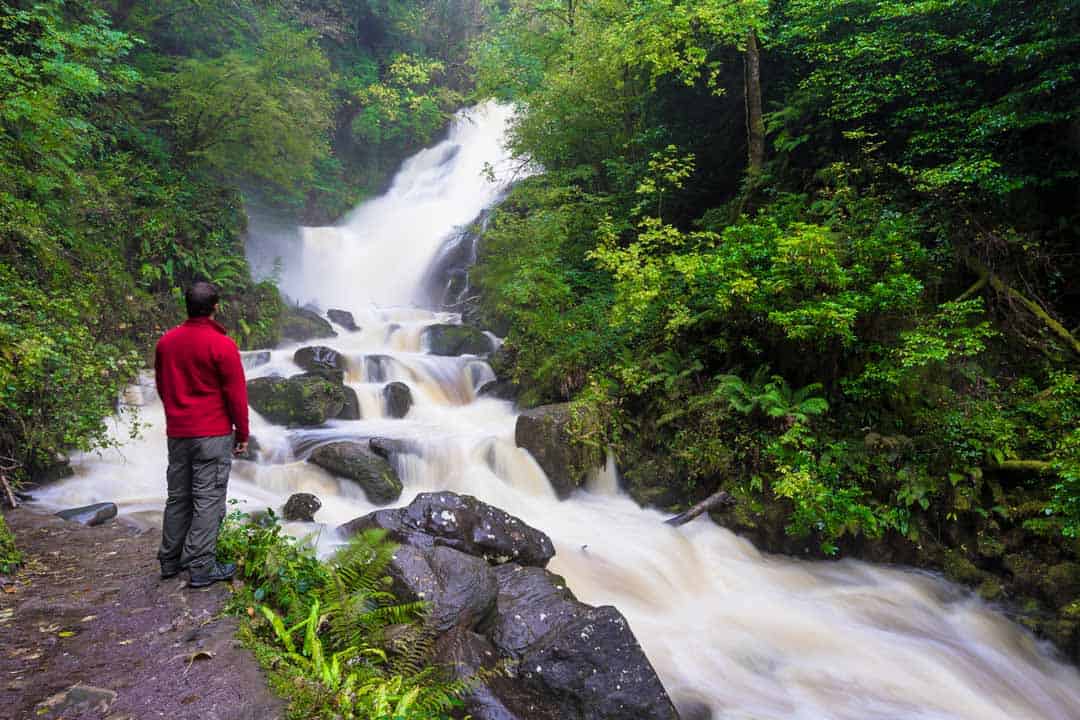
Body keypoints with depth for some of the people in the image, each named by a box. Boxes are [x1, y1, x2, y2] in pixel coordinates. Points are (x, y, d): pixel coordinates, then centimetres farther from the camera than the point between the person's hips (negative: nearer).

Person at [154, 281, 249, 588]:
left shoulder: (166, 341, 5)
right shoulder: (222, 345, -14)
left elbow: (161, 386, 16)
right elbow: (236, 393, -11)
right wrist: (242, 433, -2)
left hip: (177, 433, 6)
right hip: (213, 434, -6)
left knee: (177, 497, 16)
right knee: (208, 500, -1)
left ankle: (170, 560, 26)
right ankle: (202, 568, 2)